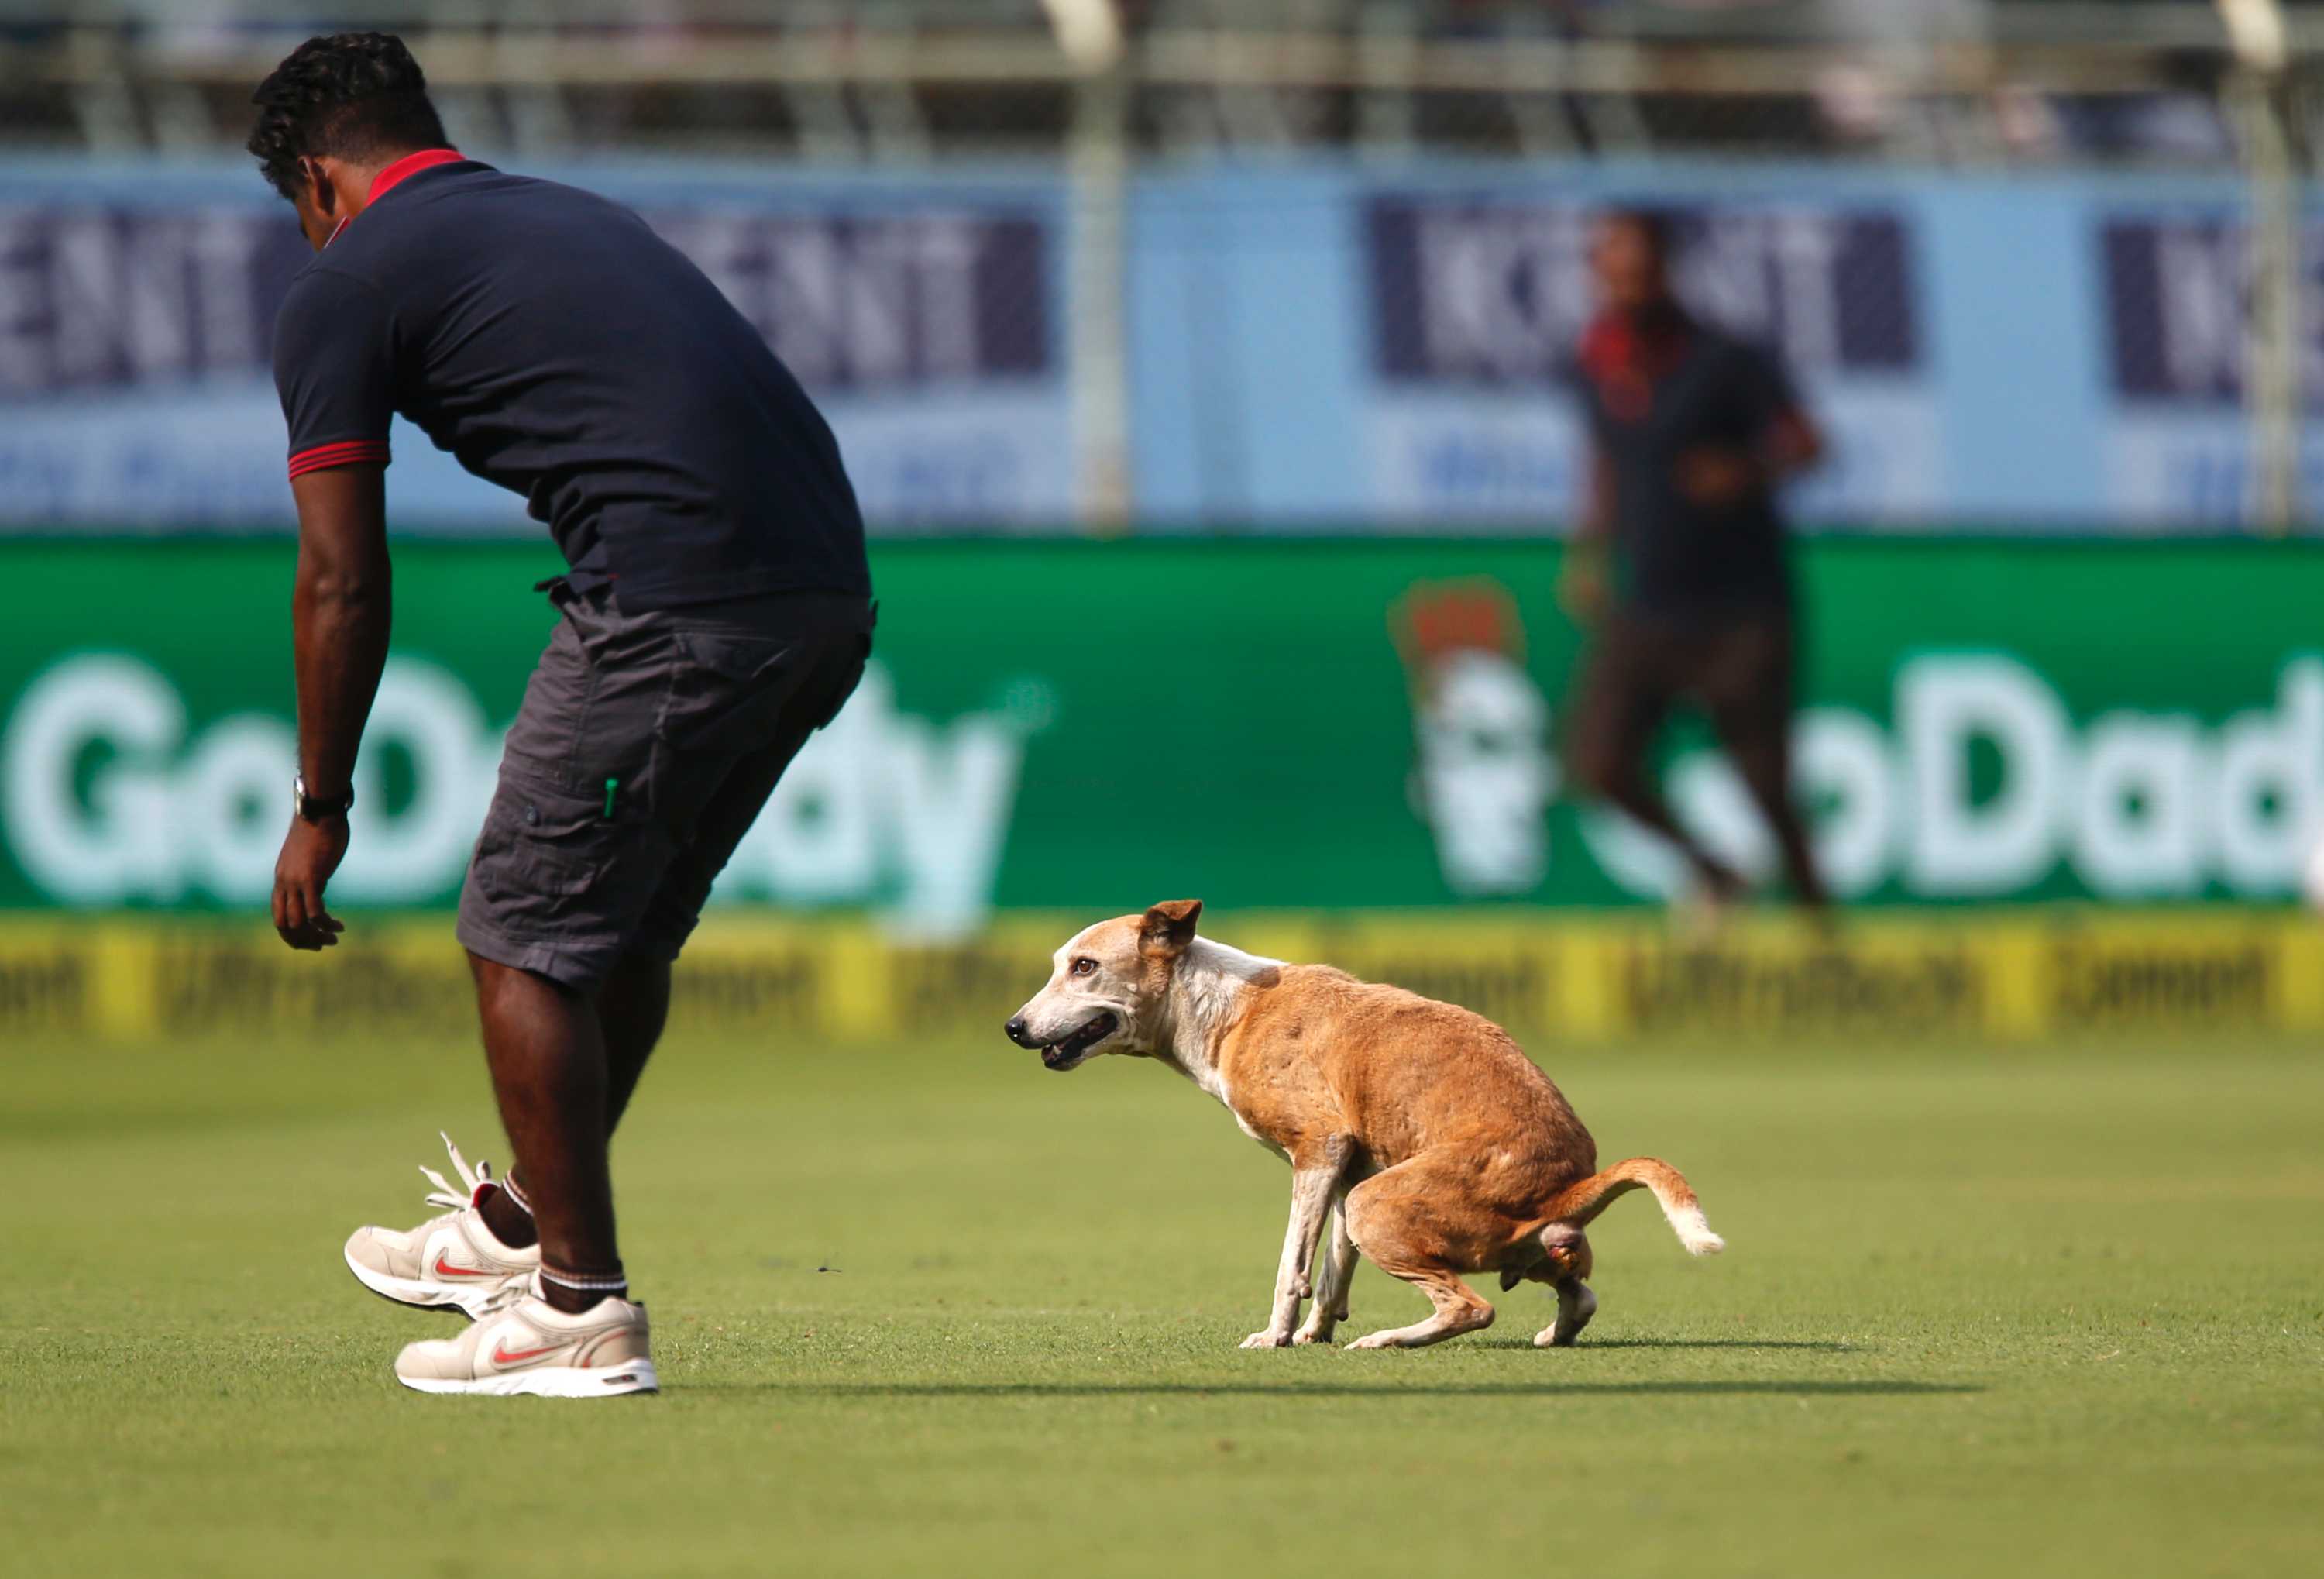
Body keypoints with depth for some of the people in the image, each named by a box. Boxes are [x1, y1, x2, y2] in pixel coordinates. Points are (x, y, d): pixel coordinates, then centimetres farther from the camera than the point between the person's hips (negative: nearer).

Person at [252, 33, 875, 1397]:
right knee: (628, 923, 23)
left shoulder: (343, 287, 6)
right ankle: (534, 1228, 36)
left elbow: (344, 584, 5)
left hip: (674, 604, -8)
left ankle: (581, 1310, 5)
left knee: (525, 935, 5)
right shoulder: (574, 213, 29)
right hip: (833, 593, 8)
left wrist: (322, 805, 14)